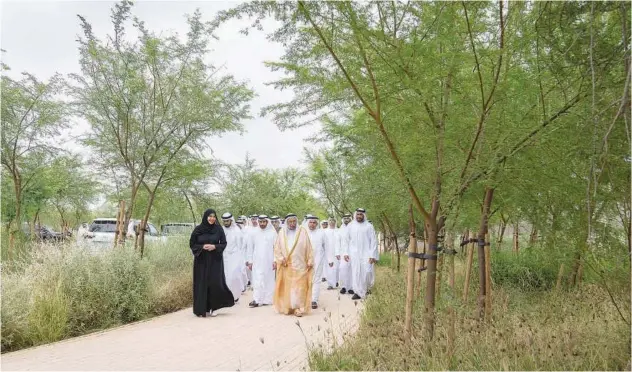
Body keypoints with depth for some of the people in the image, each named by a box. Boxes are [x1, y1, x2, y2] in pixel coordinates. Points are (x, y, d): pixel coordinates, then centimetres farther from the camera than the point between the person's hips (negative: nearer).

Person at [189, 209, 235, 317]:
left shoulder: (219, 229, 0)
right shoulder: (198, 229, -1)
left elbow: (223, 243, 3)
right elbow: (192, 244, 3)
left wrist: (215, 247, -15)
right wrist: (202, 247, -14)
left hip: (215, 260, 0)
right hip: (201, 261, 0)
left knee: (216, 283, -5)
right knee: (202, 284, 2)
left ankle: (213, 307, 13)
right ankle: (202, 309, 13)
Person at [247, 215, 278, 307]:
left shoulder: (273, 233, -1)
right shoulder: (254, 233, 5)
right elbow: (250, 248, 8)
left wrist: (275, 260, -7)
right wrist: (250, 261, 6)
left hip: (269, 261, -1)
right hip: (257, 262, 1)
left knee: (268, 280, 5)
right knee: (257, 280, -4)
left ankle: (267, 299, 15)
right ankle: (256, 300, -5)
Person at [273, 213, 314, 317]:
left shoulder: (302, 231, 0)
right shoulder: (282, 233, 4)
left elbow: (308, 248, 2)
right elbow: (277, 248, 6)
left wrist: (310, 261, -1)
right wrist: (281, 259, -7)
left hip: (299, 265, -1)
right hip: (286, 266, 2)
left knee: (299, 287, -2)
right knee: (287, 287, 6)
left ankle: (299, 308, 4)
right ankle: (287, 308, 17)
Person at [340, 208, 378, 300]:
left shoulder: (369, 226, 1)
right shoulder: (350, 226, 6)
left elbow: (373, 241, -1)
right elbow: (346, 240, 10)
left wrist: (372, 255, -8)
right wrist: (345, 253, 2)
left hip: (366, 253, -1)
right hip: (354, 254, 2)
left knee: (367, 272, -9)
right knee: (356, 273, 0)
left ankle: (365, 288, 17)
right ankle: (358, 292, 9)